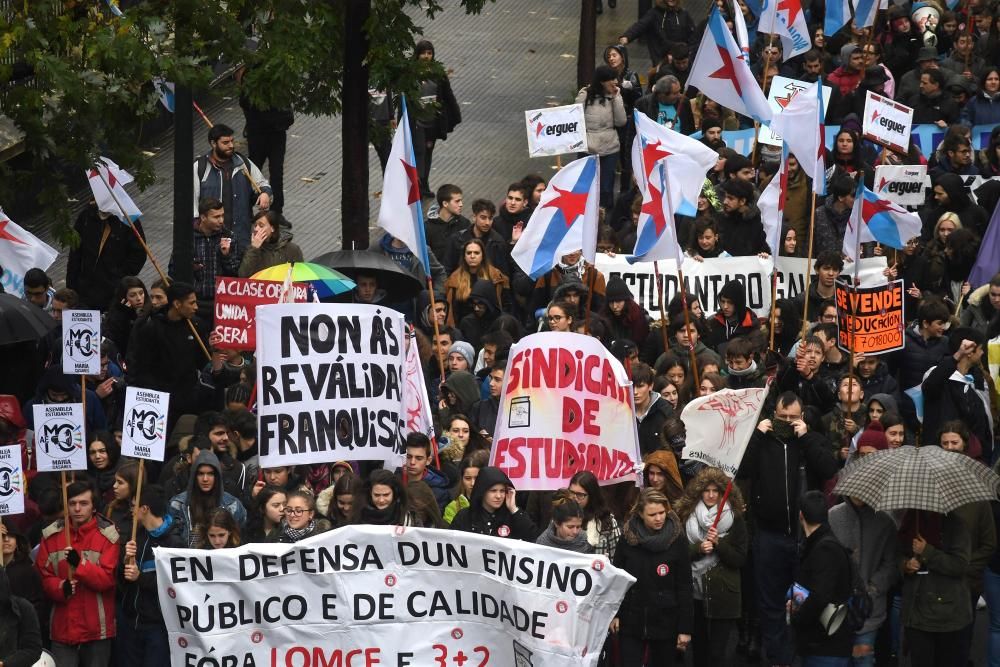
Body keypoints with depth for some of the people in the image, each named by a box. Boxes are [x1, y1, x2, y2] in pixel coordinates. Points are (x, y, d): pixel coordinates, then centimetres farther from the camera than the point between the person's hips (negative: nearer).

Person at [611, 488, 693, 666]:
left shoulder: (677, 540, -6)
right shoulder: (628, 538, -3)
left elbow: (684, 587, -5)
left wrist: (685, 627, -7)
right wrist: (614, 614, 0)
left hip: (665, 622, -1)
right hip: (632, 622, 1)